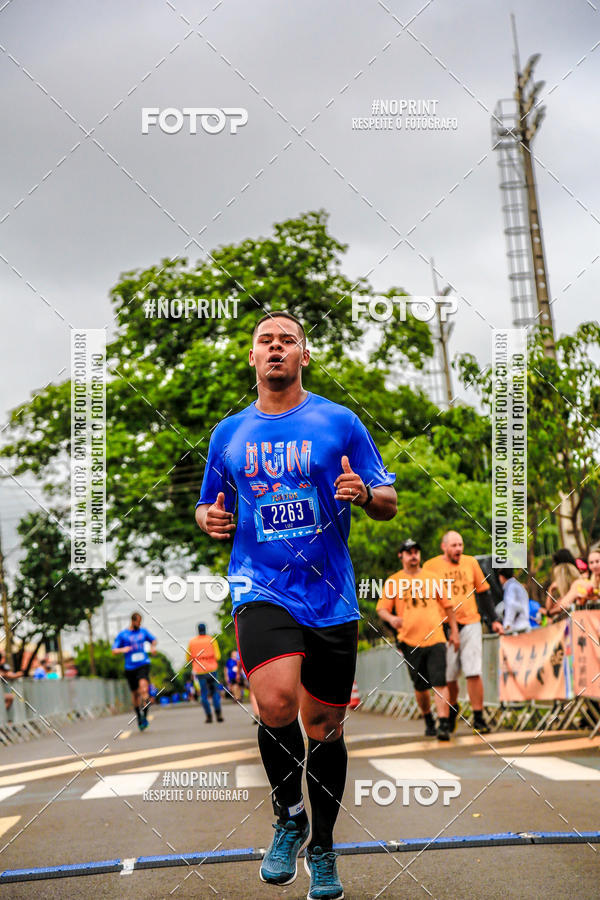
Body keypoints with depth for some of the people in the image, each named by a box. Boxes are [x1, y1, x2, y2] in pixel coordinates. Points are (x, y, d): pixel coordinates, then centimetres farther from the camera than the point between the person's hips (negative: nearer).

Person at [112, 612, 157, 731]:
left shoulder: (143, 631, 9)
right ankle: (139, 718, 27)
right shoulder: (122, 635, 1)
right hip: (130, 667, 0)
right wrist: (122, 650, -22)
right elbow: (114, 651, -1)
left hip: (144, 664, 0)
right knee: (135, 693, 8)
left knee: (143, 685, -25)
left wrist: (153, 647, 4)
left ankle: (145, 716, -28)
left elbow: (153, 640, 26)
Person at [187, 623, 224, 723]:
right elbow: (217, 656, -6)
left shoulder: (192, 642, 1)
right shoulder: (212, 640, -1)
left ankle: (209, 715, 0)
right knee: (215, 692, 10)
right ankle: (218, 714, -5)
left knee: (204, 694, 6)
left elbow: (188, 658, 6)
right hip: (211, 670, 0)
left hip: (199, 671, 0)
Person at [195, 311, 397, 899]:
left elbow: (389, 504, 5)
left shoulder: (339, 423, 4)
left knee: (324, 729, 8)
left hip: (330, 595, 1)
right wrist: (210, 519, -3)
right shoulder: (229, 433, 11)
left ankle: (321, 848, 30)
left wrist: (365, 494, -18)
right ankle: (288, 818, -1)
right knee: (276, 701, -26)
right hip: (261, 586, 0)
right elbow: (207, 505, 22)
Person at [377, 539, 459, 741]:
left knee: (439, 682, -13)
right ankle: (428, 722, 28)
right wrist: (391, 618, -16)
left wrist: (454, 631, 11)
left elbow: (447, 605, 16)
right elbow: (381, 608, 5)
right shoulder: (393, 581, 7)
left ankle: (444, 724, -18)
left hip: (435, 638, 0)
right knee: (420, 686, 9)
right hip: (410, 641, 0)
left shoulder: (432, 578, 11)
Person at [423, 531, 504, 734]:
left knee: (473, 672, -9)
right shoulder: (431, 566, 1)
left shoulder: (471, 563, 9)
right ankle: (453, 708, 31)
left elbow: (483, 593, 16)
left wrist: (494, 620, 12)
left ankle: (478, 718, -3)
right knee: (448, 675, 4)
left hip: (470, 624, 1)